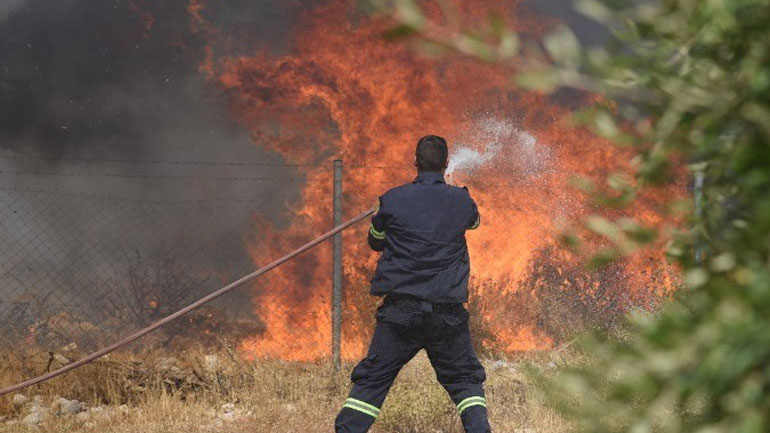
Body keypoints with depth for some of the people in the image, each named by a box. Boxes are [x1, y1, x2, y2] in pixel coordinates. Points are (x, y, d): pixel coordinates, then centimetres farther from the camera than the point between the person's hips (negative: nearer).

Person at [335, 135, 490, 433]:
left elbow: (375, 241, 13)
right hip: (447, 313, 1)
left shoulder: (393, 200, -3)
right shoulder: (462, 201, 2)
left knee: (372, 380, 6)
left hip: (400, 308, -1)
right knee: (465, 380, 14)